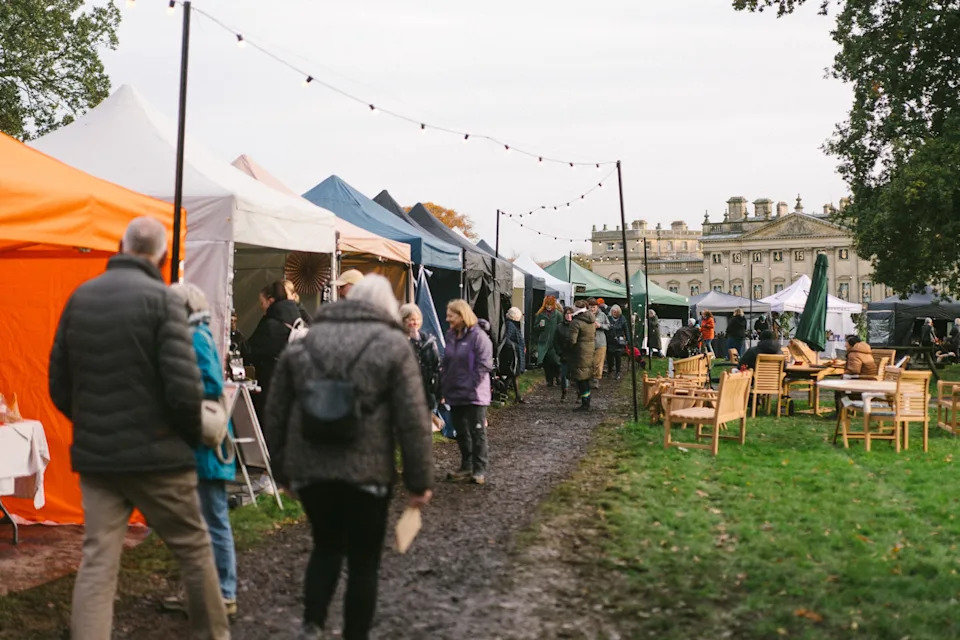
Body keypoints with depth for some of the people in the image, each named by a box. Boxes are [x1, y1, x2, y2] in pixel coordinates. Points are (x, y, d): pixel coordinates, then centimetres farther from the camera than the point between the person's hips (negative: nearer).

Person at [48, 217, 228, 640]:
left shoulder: (80, 297, 6)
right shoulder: (161, 298, -11)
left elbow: (59, 385, 11)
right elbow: (183, 387, -18)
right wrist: (192, 437, 0)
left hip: (94, 457, 5)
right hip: (156, 455, -4)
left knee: (97, 562, 6)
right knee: (193, 549, 13)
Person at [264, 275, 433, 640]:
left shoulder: (303, 343, 11)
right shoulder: (392, 344, -1)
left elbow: (276, 414, 13)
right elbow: (413, 420, -7)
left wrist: (282, 469, 22)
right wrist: (419, 481, -2)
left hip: (309, 469, 4)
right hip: (366, 471, -4)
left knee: (326, 547, 22)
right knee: (364, 560, 10)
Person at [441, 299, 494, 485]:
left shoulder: (478, 337, -14)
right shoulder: (450, 336, 9)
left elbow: (483, 366, -16)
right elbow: (445, 363, 14)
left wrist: (470, 386, -17)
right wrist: (444, 386, 6)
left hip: (474, 396, -7)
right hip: (455, 395, 7)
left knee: (477, 432, 2)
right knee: (461, 433, 15)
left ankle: (479, 470, 10)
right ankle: (466, 467, 26)